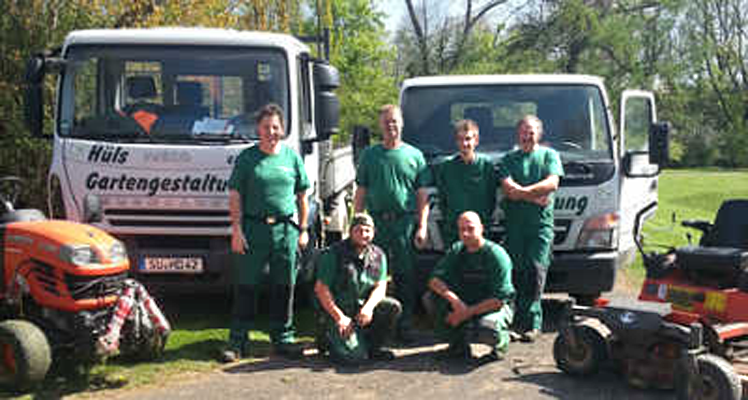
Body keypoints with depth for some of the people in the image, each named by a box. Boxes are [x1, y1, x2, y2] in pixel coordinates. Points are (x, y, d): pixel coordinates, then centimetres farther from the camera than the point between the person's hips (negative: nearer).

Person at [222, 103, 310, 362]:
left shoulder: (292, 157, 10)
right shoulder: (247, 158, 3)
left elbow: (302, 197, 14)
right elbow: (235, 197, 1)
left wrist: (303, 229, 9)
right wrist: (236, 230, -7)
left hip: (285, 229, 2)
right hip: (253, 227, -2)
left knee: (284, 286, 8)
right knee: (246, 285, 0)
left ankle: (283, 338, 20)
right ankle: (237, 341, 7)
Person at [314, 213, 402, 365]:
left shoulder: (378, 255, 5)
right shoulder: (334, 253, -8)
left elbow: (380, 287, -1)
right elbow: (320, 288, -10)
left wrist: (368, 307, -22)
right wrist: (339, 317, -15)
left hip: (365, 308, 5)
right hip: (339, 310, -5)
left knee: (393, 307, -22)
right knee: (354, 356, -22)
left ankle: (372, 346, -1)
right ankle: (329, 336, 10)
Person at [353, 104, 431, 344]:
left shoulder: (414, 155, 10)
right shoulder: (369, 154, 12)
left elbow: (422, 195, 7)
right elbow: (360, 193, 12)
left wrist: (422, 226, -1)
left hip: (405, 222, -1)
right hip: (376, 222, 1)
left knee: (405, 275, 0)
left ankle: (404, 326, 7)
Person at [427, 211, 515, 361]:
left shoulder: (497, 255, -16)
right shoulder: (456, 250, 0)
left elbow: (499, 300, -20)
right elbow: (434, 280, -10)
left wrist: (468, 312, -24)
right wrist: (454, 299, -28)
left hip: (493, 307, -5)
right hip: (465, 303, 5)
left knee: (485, 330, -38)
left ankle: (502, 340, 1)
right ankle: (458, 343, 1)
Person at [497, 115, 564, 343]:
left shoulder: (549, 155, 13)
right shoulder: (509, 159, 14)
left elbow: (552, 183, -3)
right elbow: (507, 188, -1)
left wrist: (521, 191, -7)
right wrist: (536, 196, -7)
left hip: (541, 222, -1)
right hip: (515, 222, 1)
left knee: (536, 269, -10)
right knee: (517, 271, -2)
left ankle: (531, 323, -7)